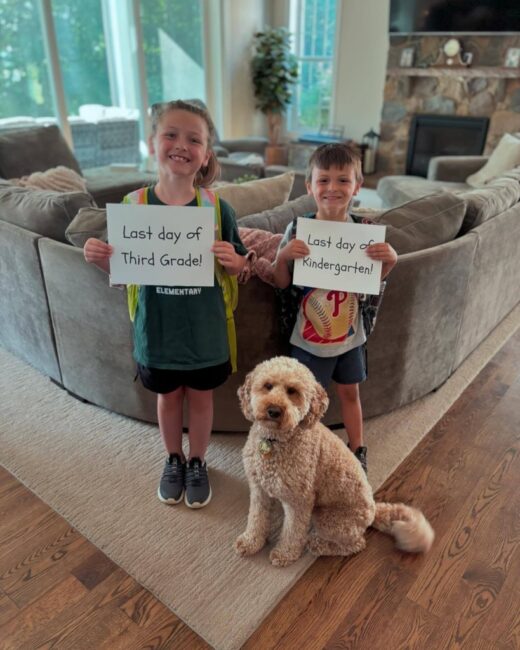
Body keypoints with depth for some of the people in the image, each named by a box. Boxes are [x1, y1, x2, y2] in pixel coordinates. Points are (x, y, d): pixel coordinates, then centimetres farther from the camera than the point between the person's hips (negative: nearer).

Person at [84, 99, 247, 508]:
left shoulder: (217, 206, -12)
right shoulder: (133, 205, -10)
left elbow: (239, 267, -3)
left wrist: (233, 260, -25)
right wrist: (100, 259, -21)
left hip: (204, 329, -1)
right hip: (157, 328, 1)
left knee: (200, 397, 18)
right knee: (168, 397, 21)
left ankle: (197, 463, 44)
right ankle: (173, 461, 47)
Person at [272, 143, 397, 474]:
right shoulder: (297, 230, -14)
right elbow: (282, 283, -8)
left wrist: (389, 261, -16)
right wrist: (282, 257, -27)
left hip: (350, 334, 2)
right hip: (309, 337, -2)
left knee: (350, 391, 20)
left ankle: (358, 450, 42)